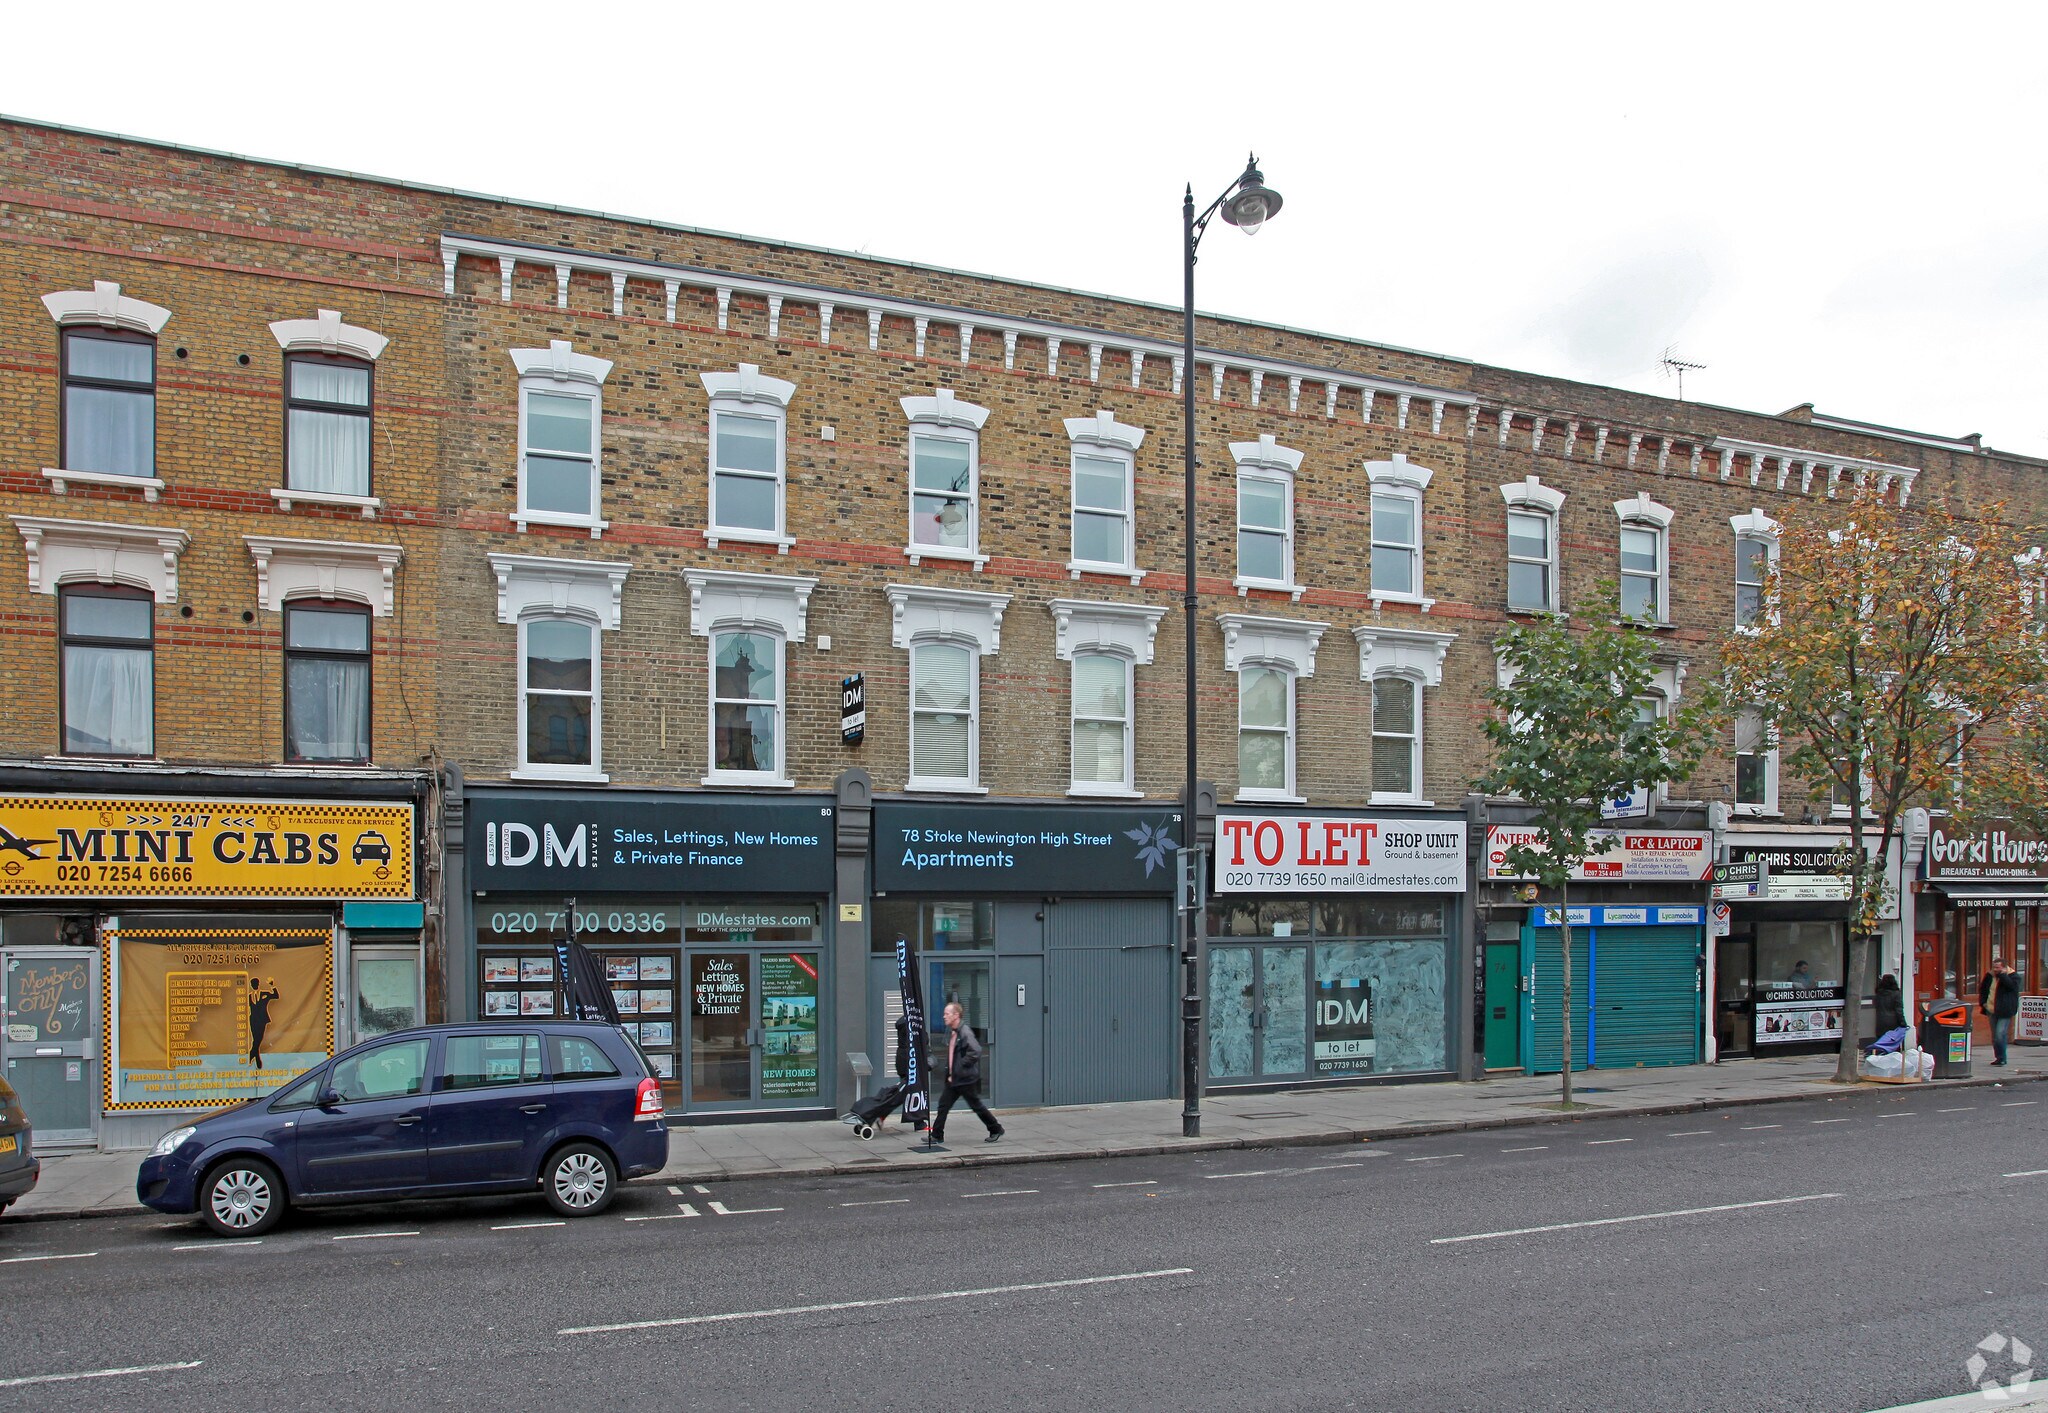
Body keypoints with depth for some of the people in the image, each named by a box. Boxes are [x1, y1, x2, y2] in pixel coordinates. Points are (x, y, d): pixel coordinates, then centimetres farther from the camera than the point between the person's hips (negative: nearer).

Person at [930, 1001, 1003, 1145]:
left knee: (976, 1106, 4)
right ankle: (937, 1136, 8)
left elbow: (976, 1052, -28)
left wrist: (961, 1066, -21)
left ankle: (996, 1129, 20)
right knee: (943, 1104, 4)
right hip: (954, 1079, 9)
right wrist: (950, 1073, 13)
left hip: (966, 1079, -9)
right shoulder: (953, 1033, 10)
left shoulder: (965, 1032, -19)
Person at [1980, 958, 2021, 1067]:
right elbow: (1982, 989, 21)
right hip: (1991, 1010, 6)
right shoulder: (1990, 975, 10)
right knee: (1995, 1036, 11)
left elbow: (2012, 986, -27)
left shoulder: (2013, 976, -5)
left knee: (2000, 1034, -15)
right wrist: (1983, 1002, 9)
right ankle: (1998, 1058, 20)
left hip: (2004, 1011, -6)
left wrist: (2002, 974, -21)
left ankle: (2001, 1058, -8)